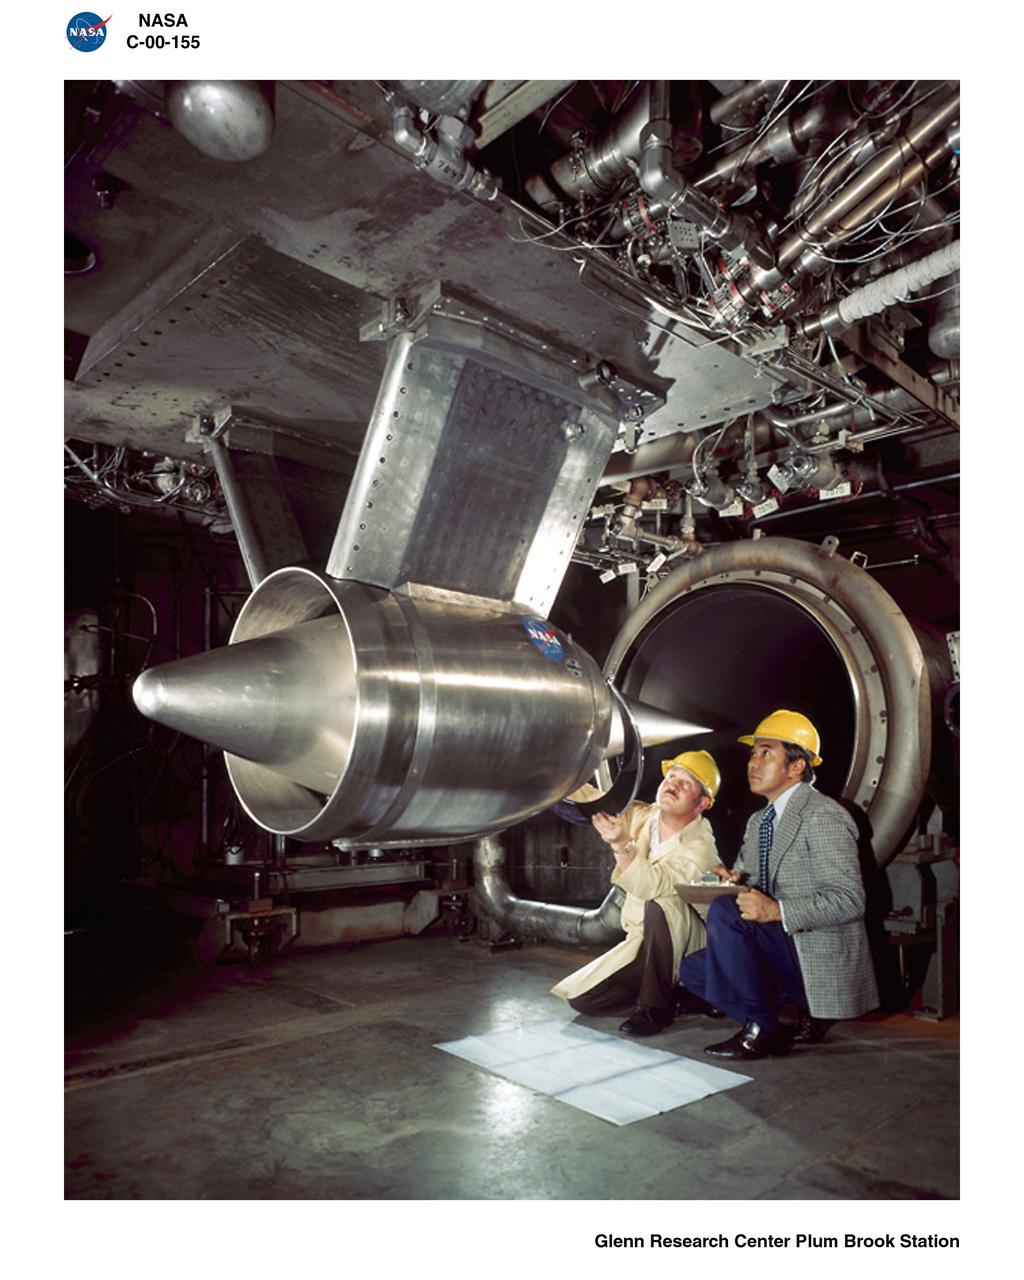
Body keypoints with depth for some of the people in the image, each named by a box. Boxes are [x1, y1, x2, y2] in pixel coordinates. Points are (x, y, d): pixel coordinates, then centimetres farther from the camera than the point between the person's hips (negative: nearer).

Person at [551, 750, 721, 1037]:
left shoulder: (700, 846, -21)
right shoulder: (641, 816, -3)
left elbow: (650, 887, -36)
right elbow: (588, 797, -8)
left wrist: (623, 845, -50)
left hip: (685, 943, -6)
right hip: (642, 940, 6)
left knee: (659, 906, -38)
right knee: (581, 999, -5)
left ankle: (656, 1007, -18)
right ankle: (671, 990, 11)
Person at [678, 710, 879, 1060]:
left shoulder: (824, 816, -14)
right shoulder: (758, 822, 14)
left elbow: (849, 900, -21)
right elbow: (758, 887, 20)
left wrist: (777, 910, -30)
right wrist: (734, 880, -4)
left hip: (822, 962, -9)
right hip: (784, 951, 9)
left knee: (724, 911, -26)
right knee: (693, 970, 3)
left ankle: (760, 1028, -13)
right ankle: (803, 1014, 5)